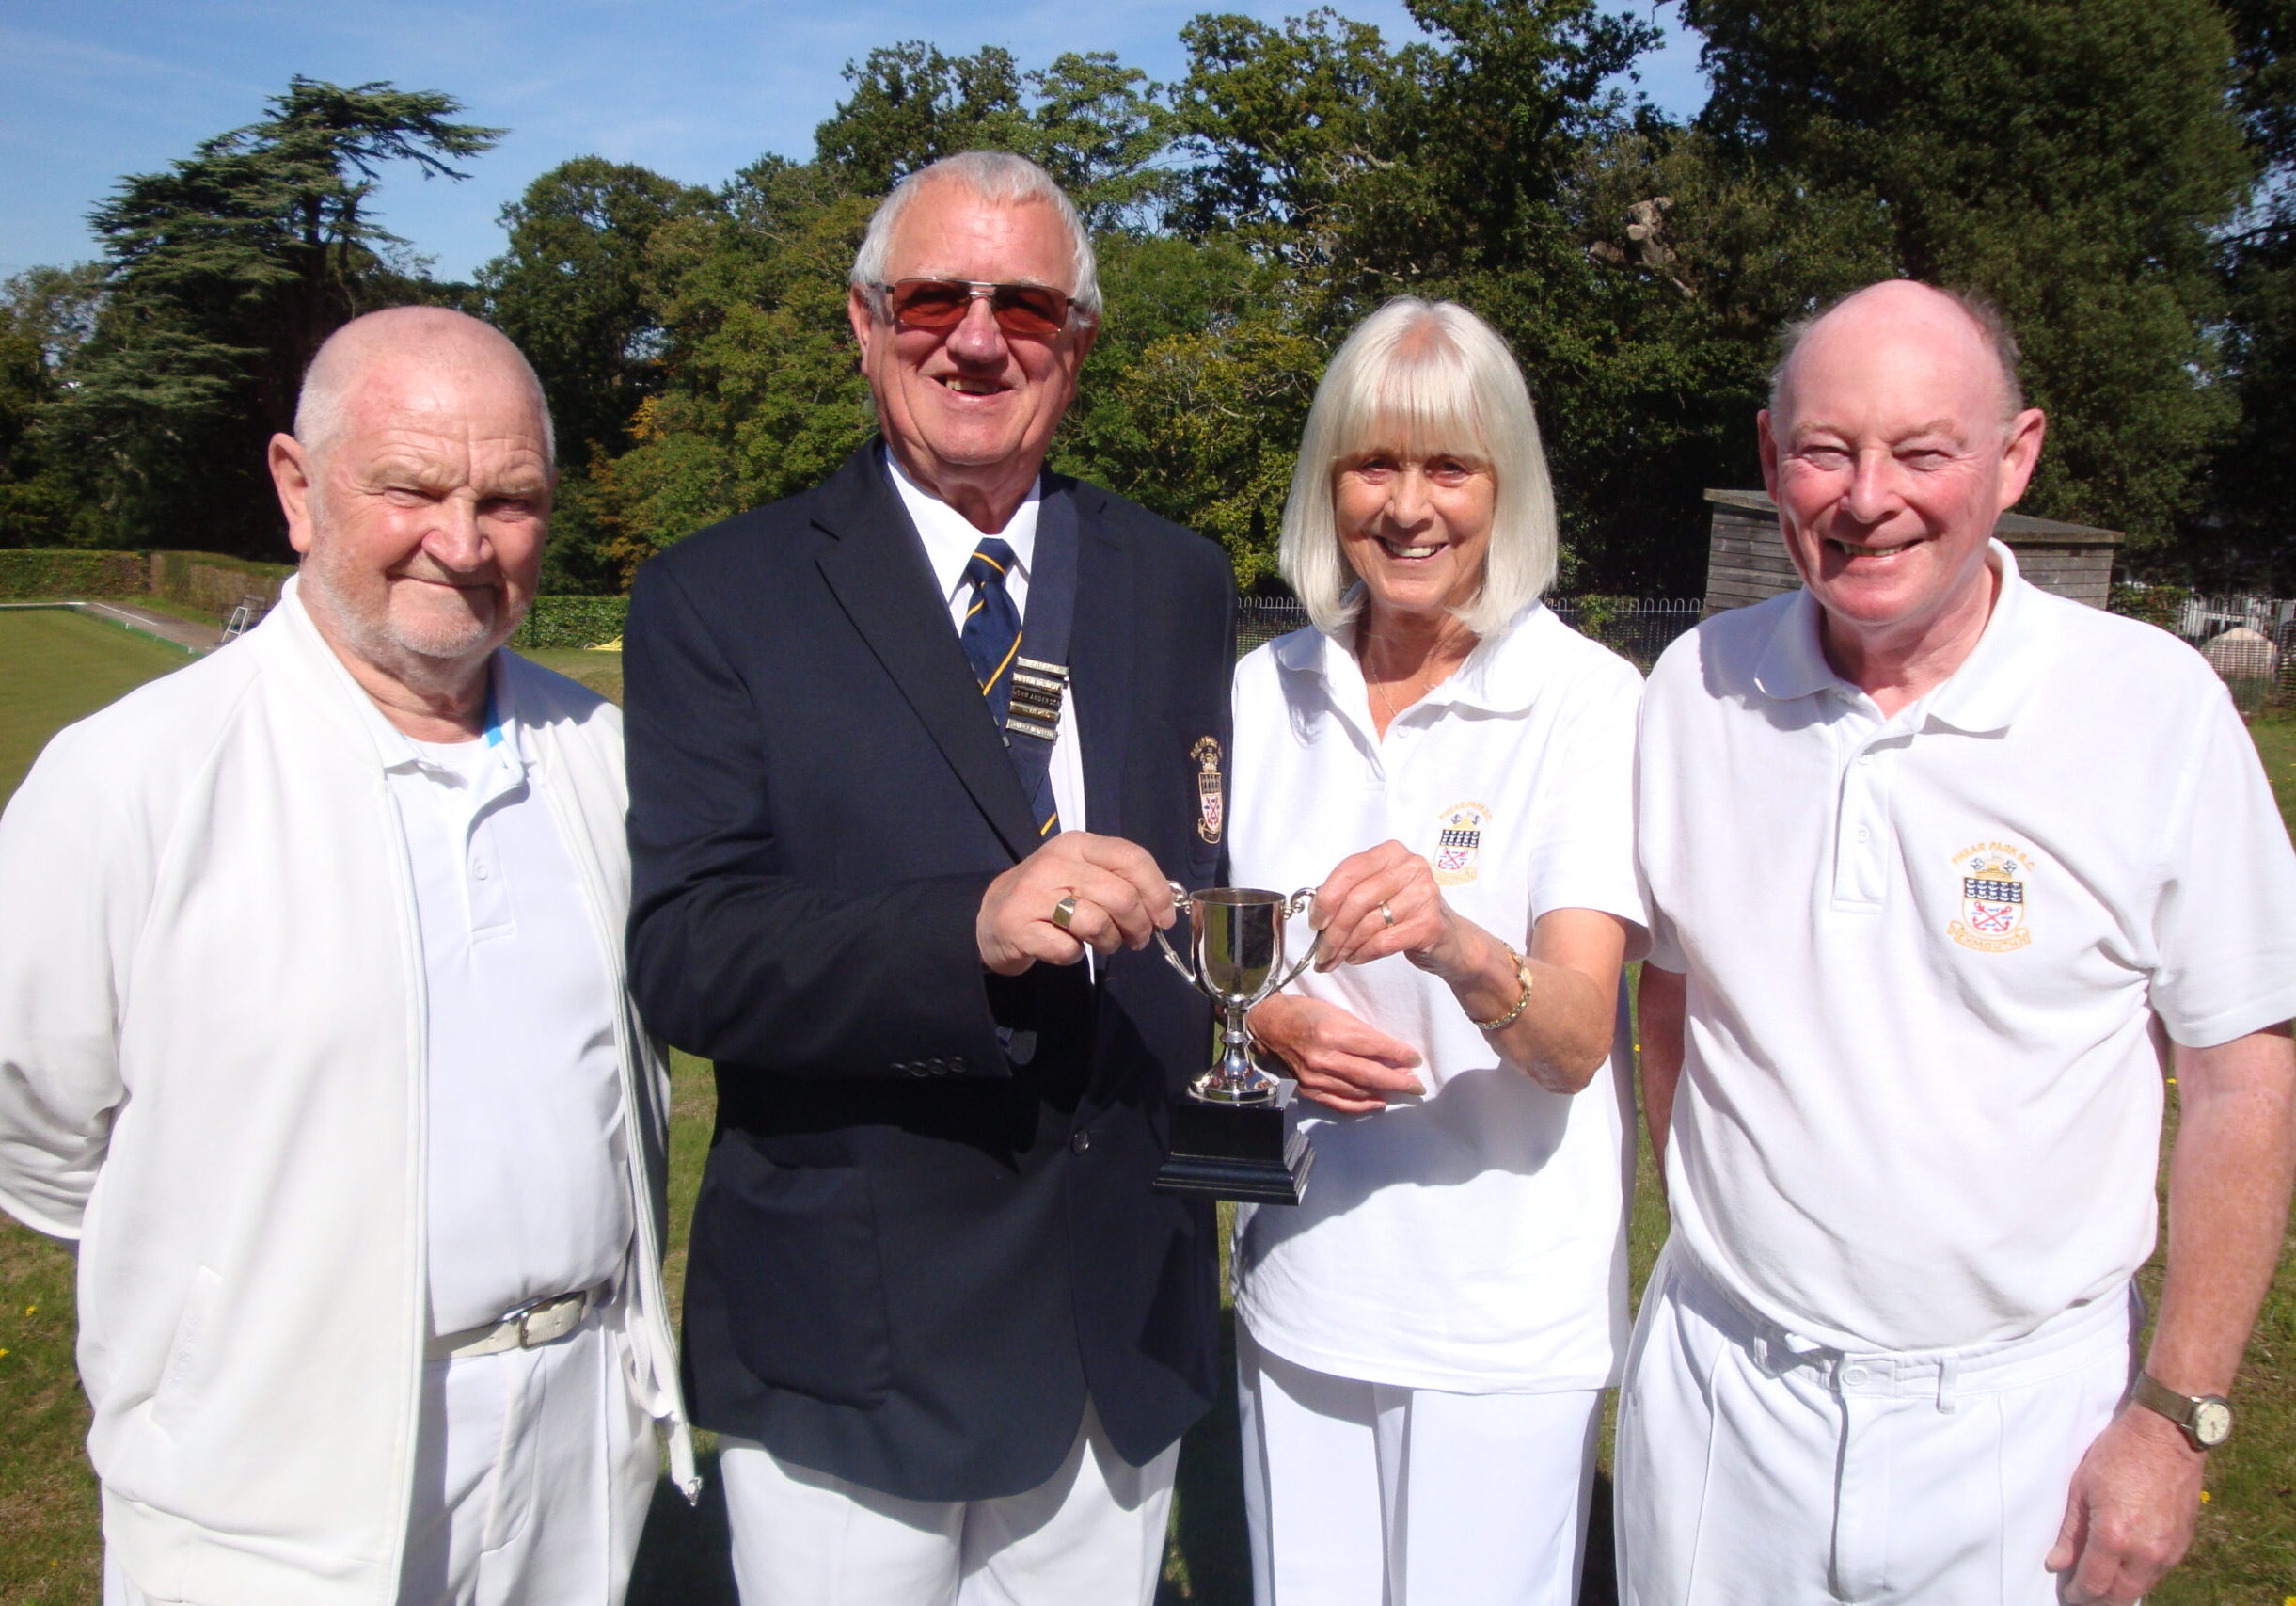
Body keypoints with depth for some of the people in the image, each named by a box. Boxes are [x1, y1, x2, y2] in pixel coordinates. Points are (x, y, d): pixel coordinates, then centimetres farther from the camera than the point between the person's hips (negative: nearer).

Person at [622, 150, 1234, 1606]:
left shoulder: (1180, 583, 7)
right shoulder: (720, 597, -6)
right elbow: (684, 953, -15)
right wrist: (972, 929, -30)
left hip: (1126, 1332, 4)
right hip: (851, 1346, -3)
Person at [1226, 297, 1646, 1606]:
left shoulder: (1591, 700, -13)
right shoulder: (1269, 690, 0)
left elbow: (1574, 1037, -20)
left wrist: (1452, 942, -40)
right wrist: (1269, 1021, -13)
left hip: (1507, 1304, -3)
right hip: (1300, 1282, 4)